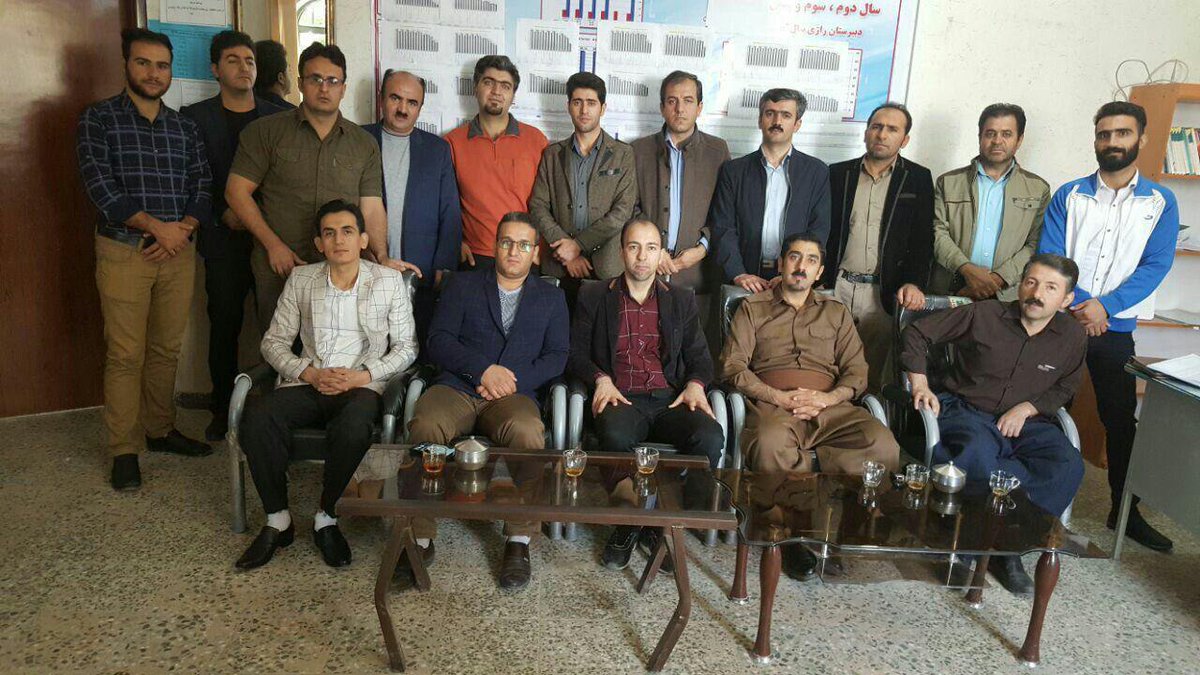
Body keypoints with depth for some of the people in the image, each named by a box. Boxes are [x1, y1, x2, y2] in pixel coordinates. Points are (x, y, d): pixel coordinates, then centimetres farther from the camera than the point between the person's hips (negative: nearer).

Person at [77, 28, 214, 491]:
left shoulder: (184, 128, 12)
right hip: (124, 250, -4)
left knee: (167, 349, 10)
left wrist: (183, 228, -9)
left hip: (178, 250, 4)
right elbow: (100, 186, -10)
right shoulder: (98, 119, 0)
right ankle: (124, 451, 6)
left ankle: (160, 430, 25)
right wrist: (157, 226, -15)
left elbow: (203, 188, 8)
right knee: (125, 354, -2)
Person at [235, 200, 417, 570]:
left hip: (362, 385, -2)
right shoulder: (301, 279, 11)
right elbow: (274, 341, 10)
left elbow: (406, 346, 4)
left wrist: (363, 376, -11)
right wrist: (310, 373, -8)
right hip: (307, 384, 3)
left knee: (354, 426, -37)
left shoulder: (389, 281, 5)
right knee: (259, 416, -28)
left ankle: (326, 519, -13)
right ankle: (277, 521, -11)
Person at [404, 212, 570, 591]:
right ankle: (420, 539, -22)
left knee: (528, 432, -35)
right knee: (425, 426, -33)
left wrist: (513, 380, -8)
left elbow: (557, 356, 9)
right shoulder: (462, 285, 18)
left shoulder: (551, 297, 21)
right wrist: (484, 369, -10)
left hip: (515, 394, 0)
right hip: (456, 387, 1)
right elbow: (438, 342, 6)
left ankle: (519, 541, -22)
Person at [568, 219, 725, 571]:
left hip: (670, 399, 2)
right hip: (621, 398, -2)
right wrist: (601, 379, -10)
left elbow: (700, 357, 17)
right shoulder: (593, 297, 14)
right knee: (615, 435, -38)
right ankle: (627, 519, -15)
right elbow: (575, 353, 9)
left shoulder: (682, 300, 19)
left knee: (711, 437, -30)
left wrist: (695, 384, -5)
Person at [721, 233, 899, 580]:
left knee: (884, 447, -30)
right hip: (772, 405, -2)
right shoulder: (752, 308, 18)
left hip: (829, 408, 2)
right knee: (770, 446, -39)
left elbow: (857, 371, 15)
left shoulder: (836, 312, 25)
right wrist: (779, 397, -9)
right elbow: (733, 365, 5)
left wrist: (828, 398, -7)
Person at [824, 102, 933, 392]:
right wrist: (817, 279, -3)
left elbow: (922, 240, 3)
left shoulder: (918, 178, 7)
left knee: (874, 376, 2)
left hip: (883, 292, -1)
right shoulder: (837, 173, 9)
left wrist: (913, 282, -11)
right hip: (836, 287, 1)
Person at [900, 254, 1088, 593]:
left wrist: (1027, 407, -3)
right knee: (979, 455, -40)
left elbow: (1063, 389, 17)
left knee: (1068, 466, -28)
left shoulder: (1072, 337, 4)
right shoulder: (983, 315, -6)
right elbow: (917, 333, 0)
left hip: (1024, 421, 4)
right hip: (965, 411, -3)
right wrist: (920, 384, -9)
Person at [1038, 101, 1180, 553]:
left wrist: (1105, 305, -19)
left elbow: (1155, 265, -6)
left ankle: (1125, 511, 24)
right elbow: (1048, 258, -6)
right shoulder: (1069, 196, 2)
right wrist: (1077, 306, -18)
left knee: (1121, 419, 9)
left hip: (1115, 329, 1)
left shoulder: (1160, 202, 4)